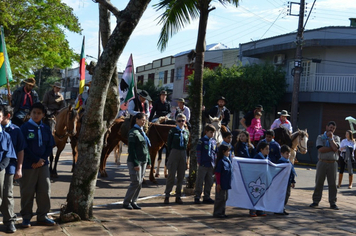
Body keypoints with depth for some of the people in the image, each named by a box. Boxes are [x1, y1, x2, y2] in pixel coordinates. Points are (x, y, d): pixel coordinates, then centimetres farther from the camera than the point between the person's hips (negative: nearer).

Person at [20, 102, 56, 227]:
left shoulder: (45, 129, 9)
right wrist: (37, 159, -13)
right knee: (27, 192, 2)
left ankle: (42, 216, 18)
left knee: (45, 191, 6)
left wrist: (42, 160, -7)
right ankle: (26, 217, 14)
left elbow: (50, 146, 8)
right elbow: (24, 147, -10)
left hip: (43, 165, 4)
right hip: (28, 166, -4)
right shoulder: (25, 128, -5)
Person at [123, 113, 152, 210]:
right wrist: (135, 163, -19)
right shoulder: (133, 132, -10)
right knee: (136, 182, -9)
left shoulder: (142, 132, 15)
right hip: (135, 161, -8)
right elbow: (131, 149, -15)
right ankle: (126, 202, 3)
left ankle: (133, 202, 14)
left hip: (143, 161, 8)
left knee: (140, 182, 7)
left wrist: (148, 161, 14)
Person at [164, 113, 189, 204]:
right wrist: (171, 154, -2)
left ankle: (178, 196, 15)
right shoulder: (173, 131, -2)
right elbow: (169, 144, -1)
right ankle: (167, 196, 4)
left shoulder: (186, 132, 10)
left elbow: (186, 144, 15)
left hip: (183, 155, 4)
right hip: (174, 153, -4)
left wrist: (185, 155, 8)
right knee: (171, 175, -3)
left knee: (181, 177, 7)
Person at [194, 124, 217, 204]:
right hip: (203, 165, -6)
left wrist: (215, 163, 13)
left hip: (211, 165, 6)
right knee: (200, 181, -1)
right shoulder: (202, 140, -4)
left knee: (209, 182, 10)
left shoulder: (214, 141, 12)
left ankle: (206, 197, 19)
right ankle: (197, 197, 6)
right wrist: (199, 162, -9)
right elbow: (198, 152, -4)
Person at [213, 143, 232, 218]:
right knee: (220, 198, -2)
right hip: (221, 184, -9)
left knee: (225, 198, 15)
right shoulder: (221, 161, -16)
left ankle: (222, 212, 24)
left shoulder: (228, 160, 11)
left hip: (226, 184, 9)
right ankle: (217, 213, 7)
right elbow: (217, 173, -16)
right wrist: (218, 183, -18)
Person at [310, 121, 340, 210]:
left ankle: (333, 203, 8)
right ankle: (316, 201, 10)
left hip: (333, 163, 1)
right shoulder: (320, 137, 7)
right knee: (319, 182, 3)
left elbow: (335, 148, -10)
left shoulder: (336, 138, 11)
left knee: (333, 183, 1)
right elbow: (320, 149, -10)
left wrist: (331, 137, -6)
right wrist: (332, 148, -10)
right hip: (322, 162, -1)